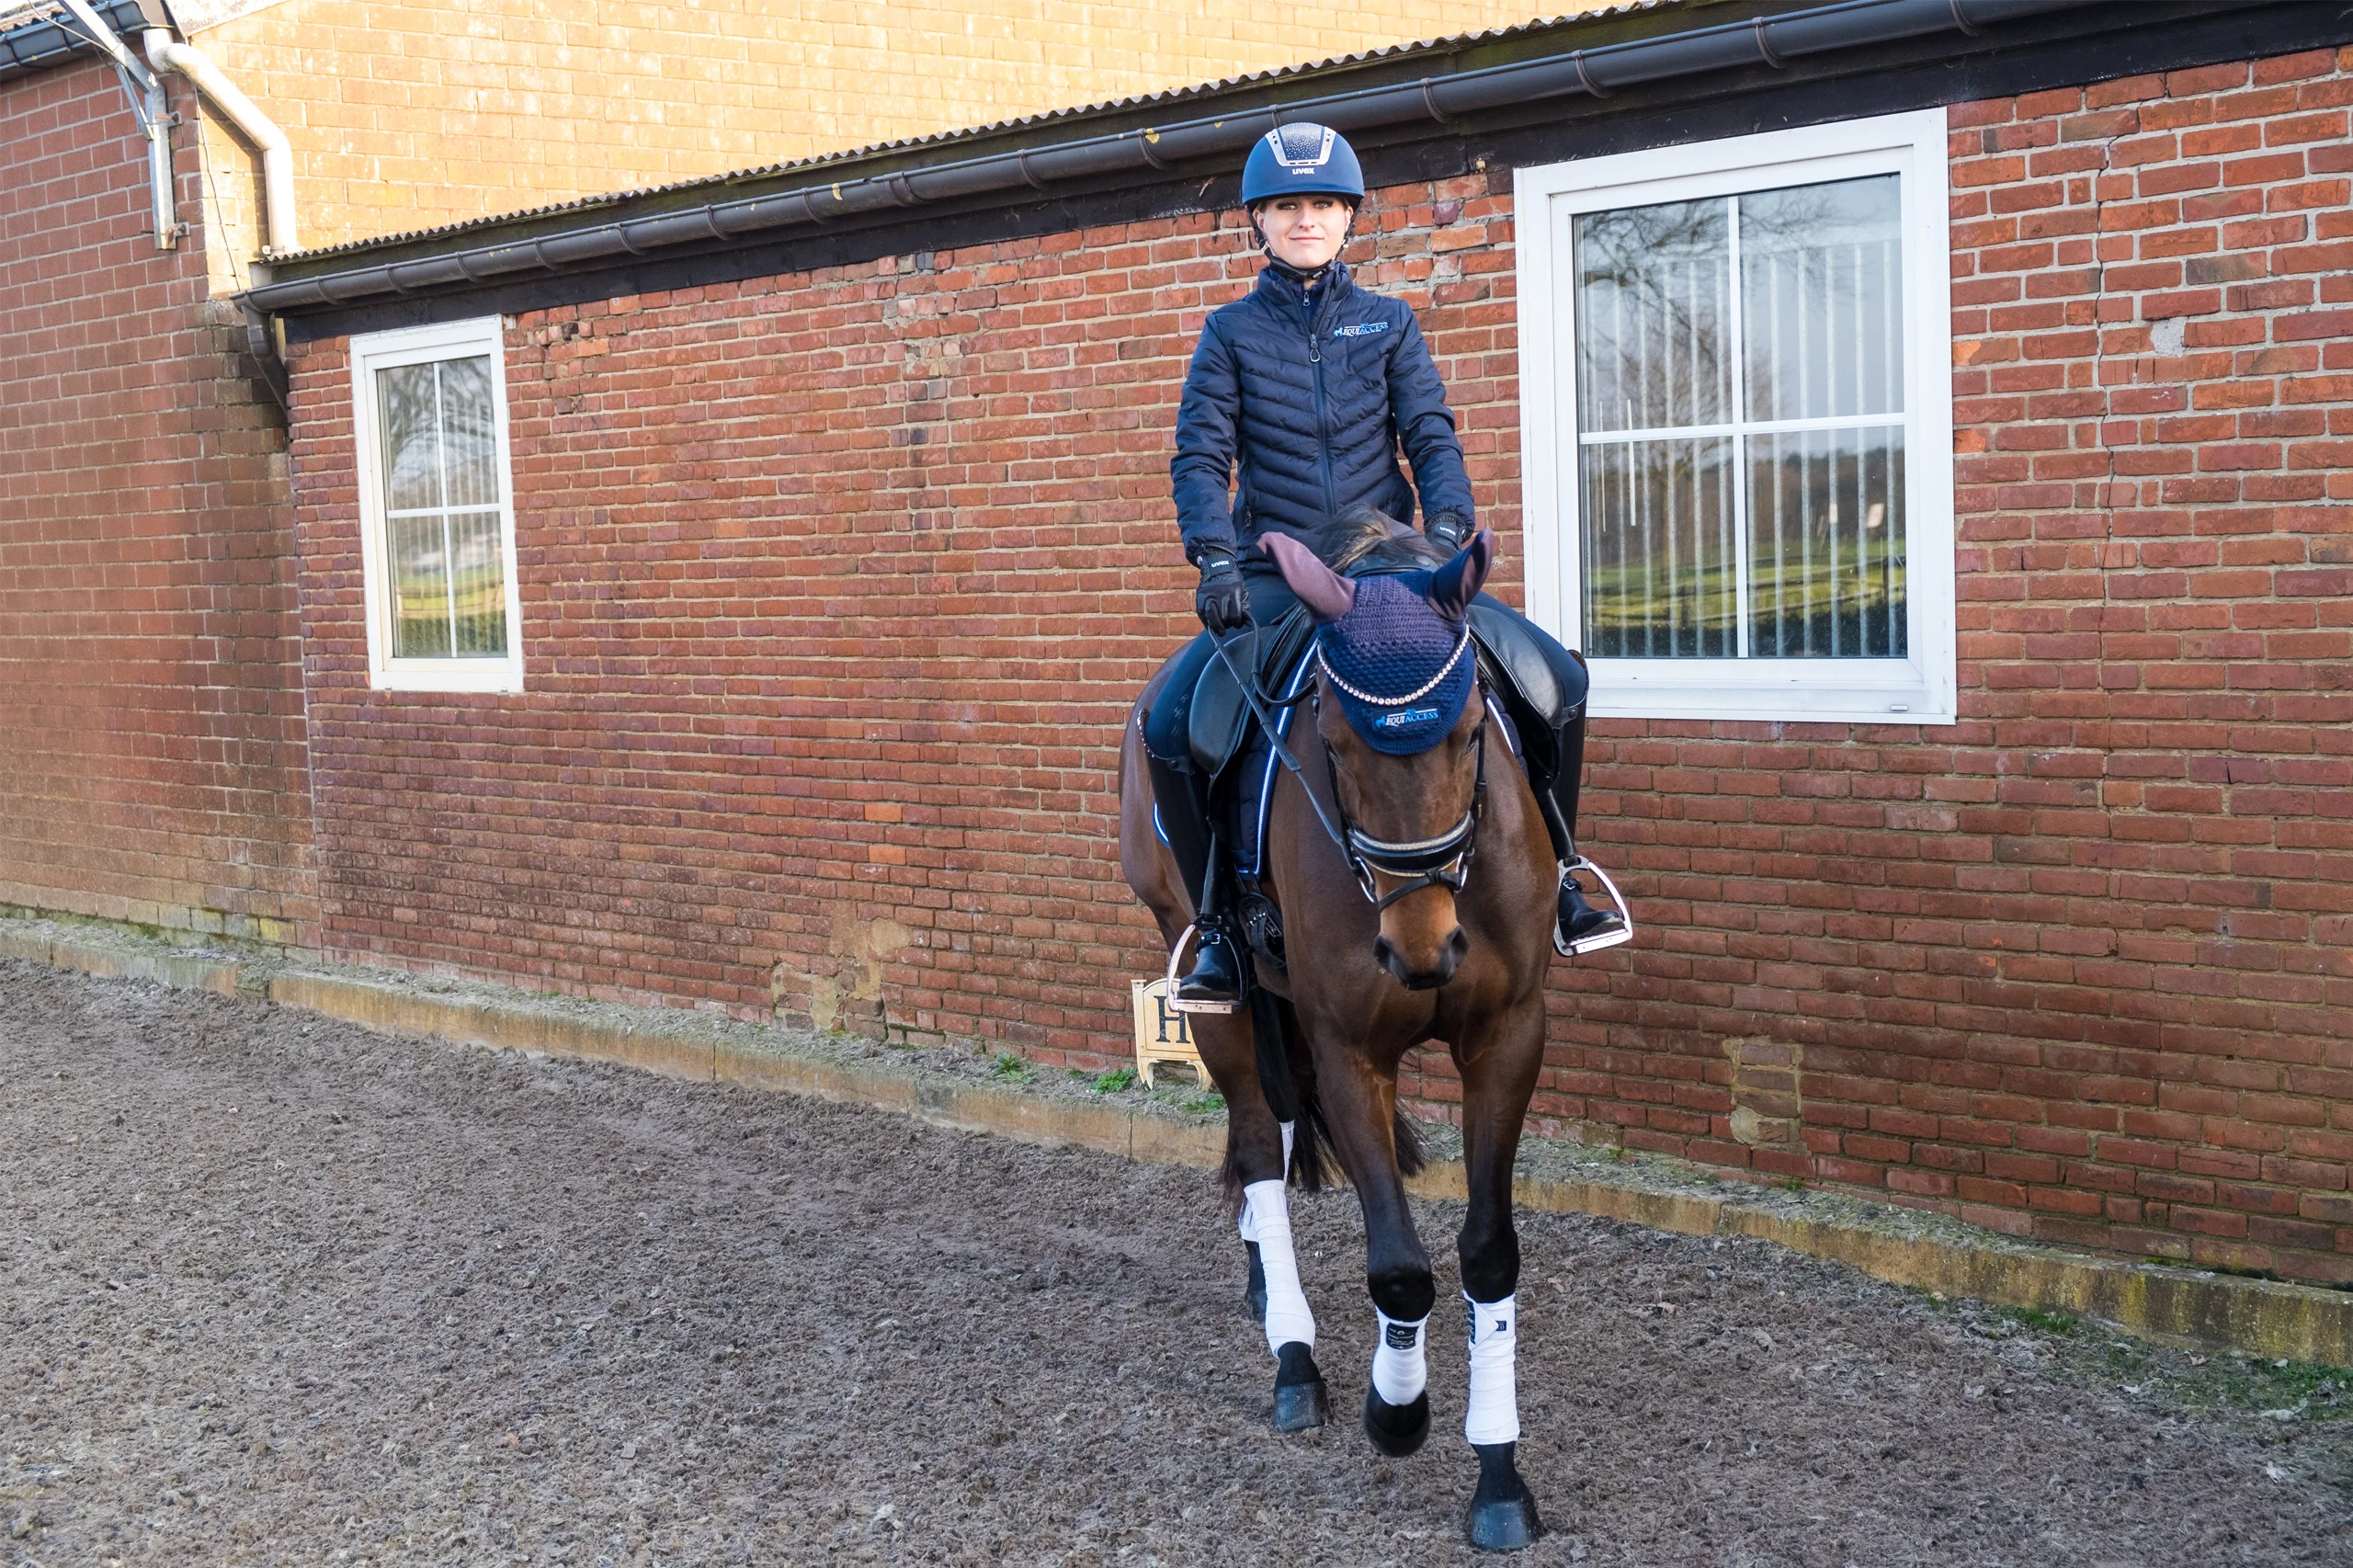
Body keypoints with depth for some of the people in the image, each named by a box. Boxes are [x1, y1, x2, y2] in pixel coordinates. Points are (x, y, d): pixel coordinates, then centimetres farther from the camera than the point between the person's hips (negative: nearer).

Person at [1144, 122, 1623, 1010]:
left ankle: (1549, 877, 5)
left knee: (1555, 677, -14)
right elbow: (1200, 456, -1)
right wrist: (1215, 559, -18)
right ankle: (1218, 922, -4)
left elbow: (1431, 436, 2)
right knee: (1168, 726, -24)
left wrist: (1447, 526, -18)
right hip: (1274, 576, -1)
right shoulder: (1233, 331, 7)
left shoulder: (1389, 324, 11)